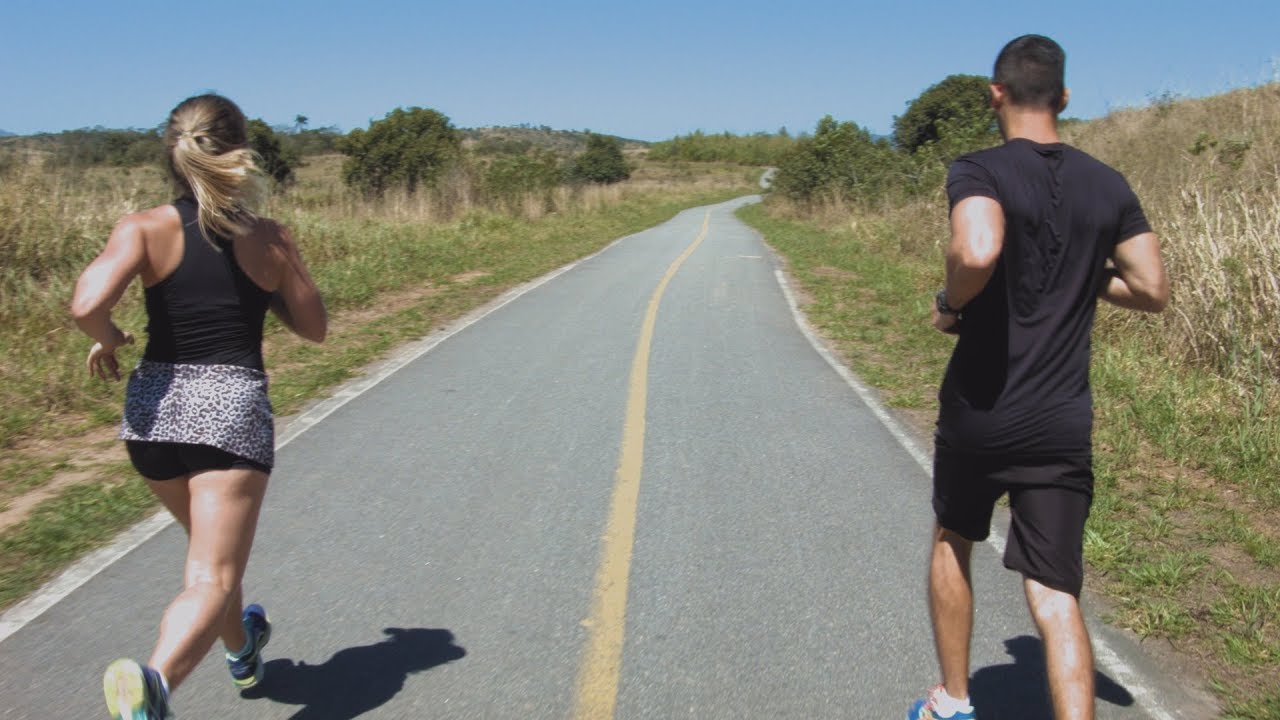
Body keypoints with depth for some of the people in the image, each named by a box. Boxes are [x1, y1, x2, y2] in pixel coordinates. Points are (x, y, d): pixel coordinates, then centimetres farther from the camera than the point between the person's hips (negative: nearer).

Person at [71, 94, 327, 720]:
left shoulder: (145, 229, -5)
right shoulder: (270, 239, -2)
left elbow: (86, 305, -20)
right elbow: (313, 327, 8)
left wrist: (107, 339, 0)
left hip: (156, 409, 3)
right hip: (234, 408, -3)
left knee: (212, 549, 27)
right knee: (211, 579, -6)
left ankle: (242, 651, 51)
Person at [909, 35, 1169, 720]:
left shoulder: (980, 170, -10)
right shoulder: (1108, 185, 5)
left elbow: (977, 252, -31)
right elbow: (1152, 290, 7)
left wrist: (949, 305, -11)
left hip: (978, 412, -2)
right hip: (1063, 424, 2)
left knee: (952, 542, 23)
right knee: (1055, 594, 4)